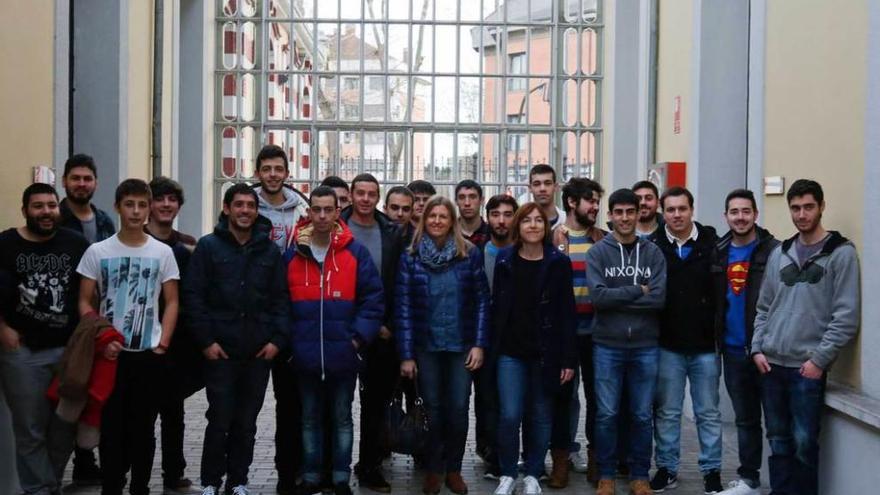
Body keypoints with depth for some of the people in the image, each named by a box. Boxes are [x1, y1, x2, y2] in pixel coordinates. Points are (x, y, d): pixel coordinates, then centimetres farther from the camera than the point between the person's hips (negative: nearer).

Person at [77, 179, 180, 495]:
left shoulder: (163, 252, 2)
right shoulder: (97, 252, 1)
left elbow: (171, 303, 5)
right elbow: (85, 303, 2)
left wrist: (163, 344, -6)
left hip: (149, 354, 0)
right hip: (110, 353, 0)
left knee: (143, 427, 7)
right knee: (111, 426, 4)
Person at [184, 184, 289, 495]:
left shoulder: (269, 251, 9)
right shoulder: (209, 246, 1)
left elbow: (280, 298, 8)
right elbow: (194, 296, -4)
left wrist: (278, 339, -2)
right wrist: (206, 340, -9)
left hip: (259, 352, 3)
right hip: (220, 350, -2)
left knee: (247, 422, 8)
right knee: (220, 419, 0)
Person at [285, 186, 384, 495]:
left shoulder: (356, 252, -2)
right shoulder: (292, 254, 2)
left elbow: (373, 298, -3)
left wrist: (358, 337, -9)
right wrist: (288, 338, -1)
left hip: (343, 353, -1)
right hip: (305, 354, 1)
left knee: (342, 418, 11)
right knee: (310, 418, 13)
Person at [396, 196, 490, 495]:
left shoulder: (470, 254, 0)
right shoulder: (410, 257, -1)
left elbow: (482, 300, 0)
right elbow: (402, 306, -3)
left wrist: (479, 344, -6)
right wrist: (406, 354, -7)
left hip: (461, 345, 0)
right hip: (425, 346, 0)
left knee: (458, 409, 3)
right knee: (433, 409, 6)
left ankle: (454, 469, 19)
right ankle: (434, 469, 20)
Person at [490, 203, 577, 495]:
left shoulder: (558, 263, -2)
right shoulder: (504, 260, 3)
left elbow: (567, 313, -3)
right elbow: (496, 306, 6)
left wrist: (569, 358, -7)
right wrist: (492, 347, 1)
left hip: (546, 352, 0)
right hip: (511, 351, 1)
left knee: (541, 417, 8)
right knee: (509, 415, -6)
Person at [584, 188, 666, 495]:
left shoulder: (653, 253, 2)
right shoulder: (597, 252, -1)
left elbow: (659, 298, -10)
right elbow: (597, 295, -14)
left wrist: (616, 296, -13)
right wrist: (638, 290, -11)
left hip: (645, 346, 1)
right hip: (607, 346, -1)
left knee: (642, 416, 9)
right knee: (606, 415, 5)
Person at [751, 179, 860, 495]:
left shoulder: (841, 253, -4)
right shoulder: (779, 254, 12)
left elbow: (846, 317, -10)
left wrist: (819, 359, -14)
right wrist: (757, 348, 4)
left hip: (808, 367, -5)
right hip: (771, 364, 5)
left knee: (804, 443, -1)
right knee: (778, 441, 11)